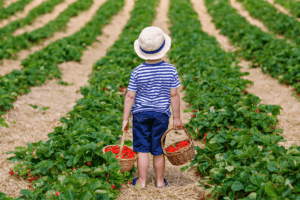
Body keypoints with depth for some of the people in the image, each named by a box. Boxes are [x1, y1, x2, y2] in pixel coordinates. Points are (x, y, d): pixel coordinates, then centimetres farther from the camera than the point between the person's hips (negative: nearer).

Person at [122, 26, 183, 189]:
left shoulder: (138, 72, -11)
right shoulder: (171, 70, -9)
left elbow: (130, 96, -8)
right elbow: (174, 95, -5)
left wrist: (125, 119, 0)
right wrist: (177, 117, 5)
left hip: (141, 113, -1)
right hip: (161, 114, 1)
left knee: (142, 149, 8)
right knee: (158, 150, 12)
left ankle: (142, 181, 16)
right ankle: (160, 181, 24)